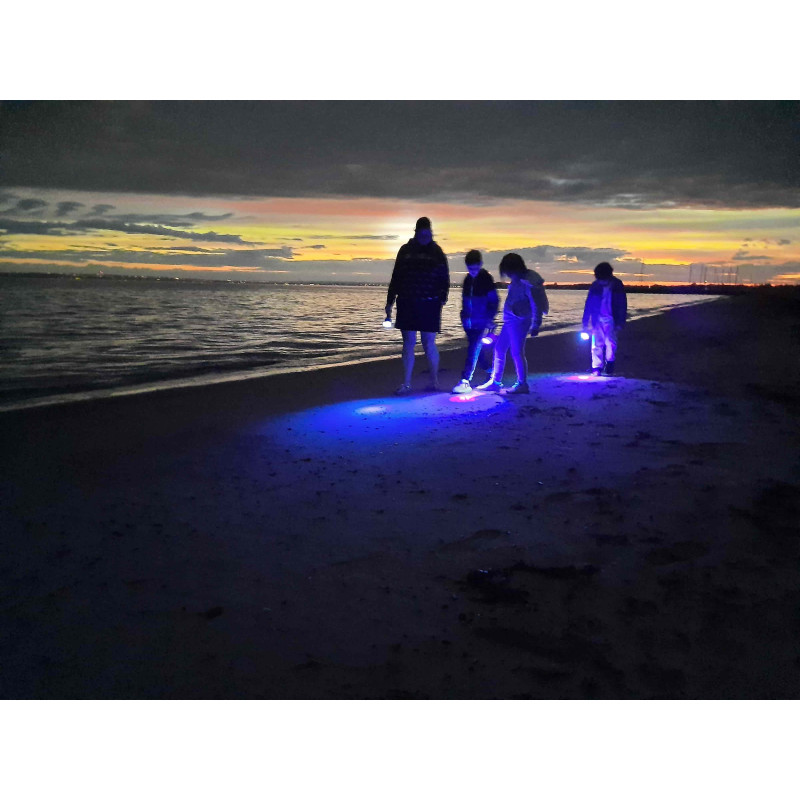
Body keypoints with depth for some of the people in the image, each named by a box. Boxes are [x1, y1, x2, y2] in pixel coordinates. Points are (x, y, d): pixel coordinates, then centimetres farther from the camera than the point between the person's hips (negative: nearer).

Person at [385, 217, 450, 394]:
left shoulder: (436, 252, 3)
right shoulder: (405, 250, 7)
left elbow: (444, 278, 5)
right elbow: (396, 277, 10)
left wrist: (442, 298, -9)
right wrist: (390, 302, 8)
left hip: (429, 304, -2)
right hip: (407, 303, 2)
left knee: (429, 344, 1)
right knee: (408, 343, 3)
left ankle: (434, 381, 17)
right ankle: (406, 384, 8)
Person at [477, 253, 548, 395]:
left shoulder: (527, 283, -19)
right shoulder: (518, 280, 10)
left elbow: (536, 306, -21)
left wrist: (535, 325, -22)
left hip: (518, 321, -10)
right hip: (511, 320, 10)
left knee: (516, 352, -3)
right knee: (499, 348, 14)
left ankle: (522, 384, 8)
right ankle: (495, 381, 23)